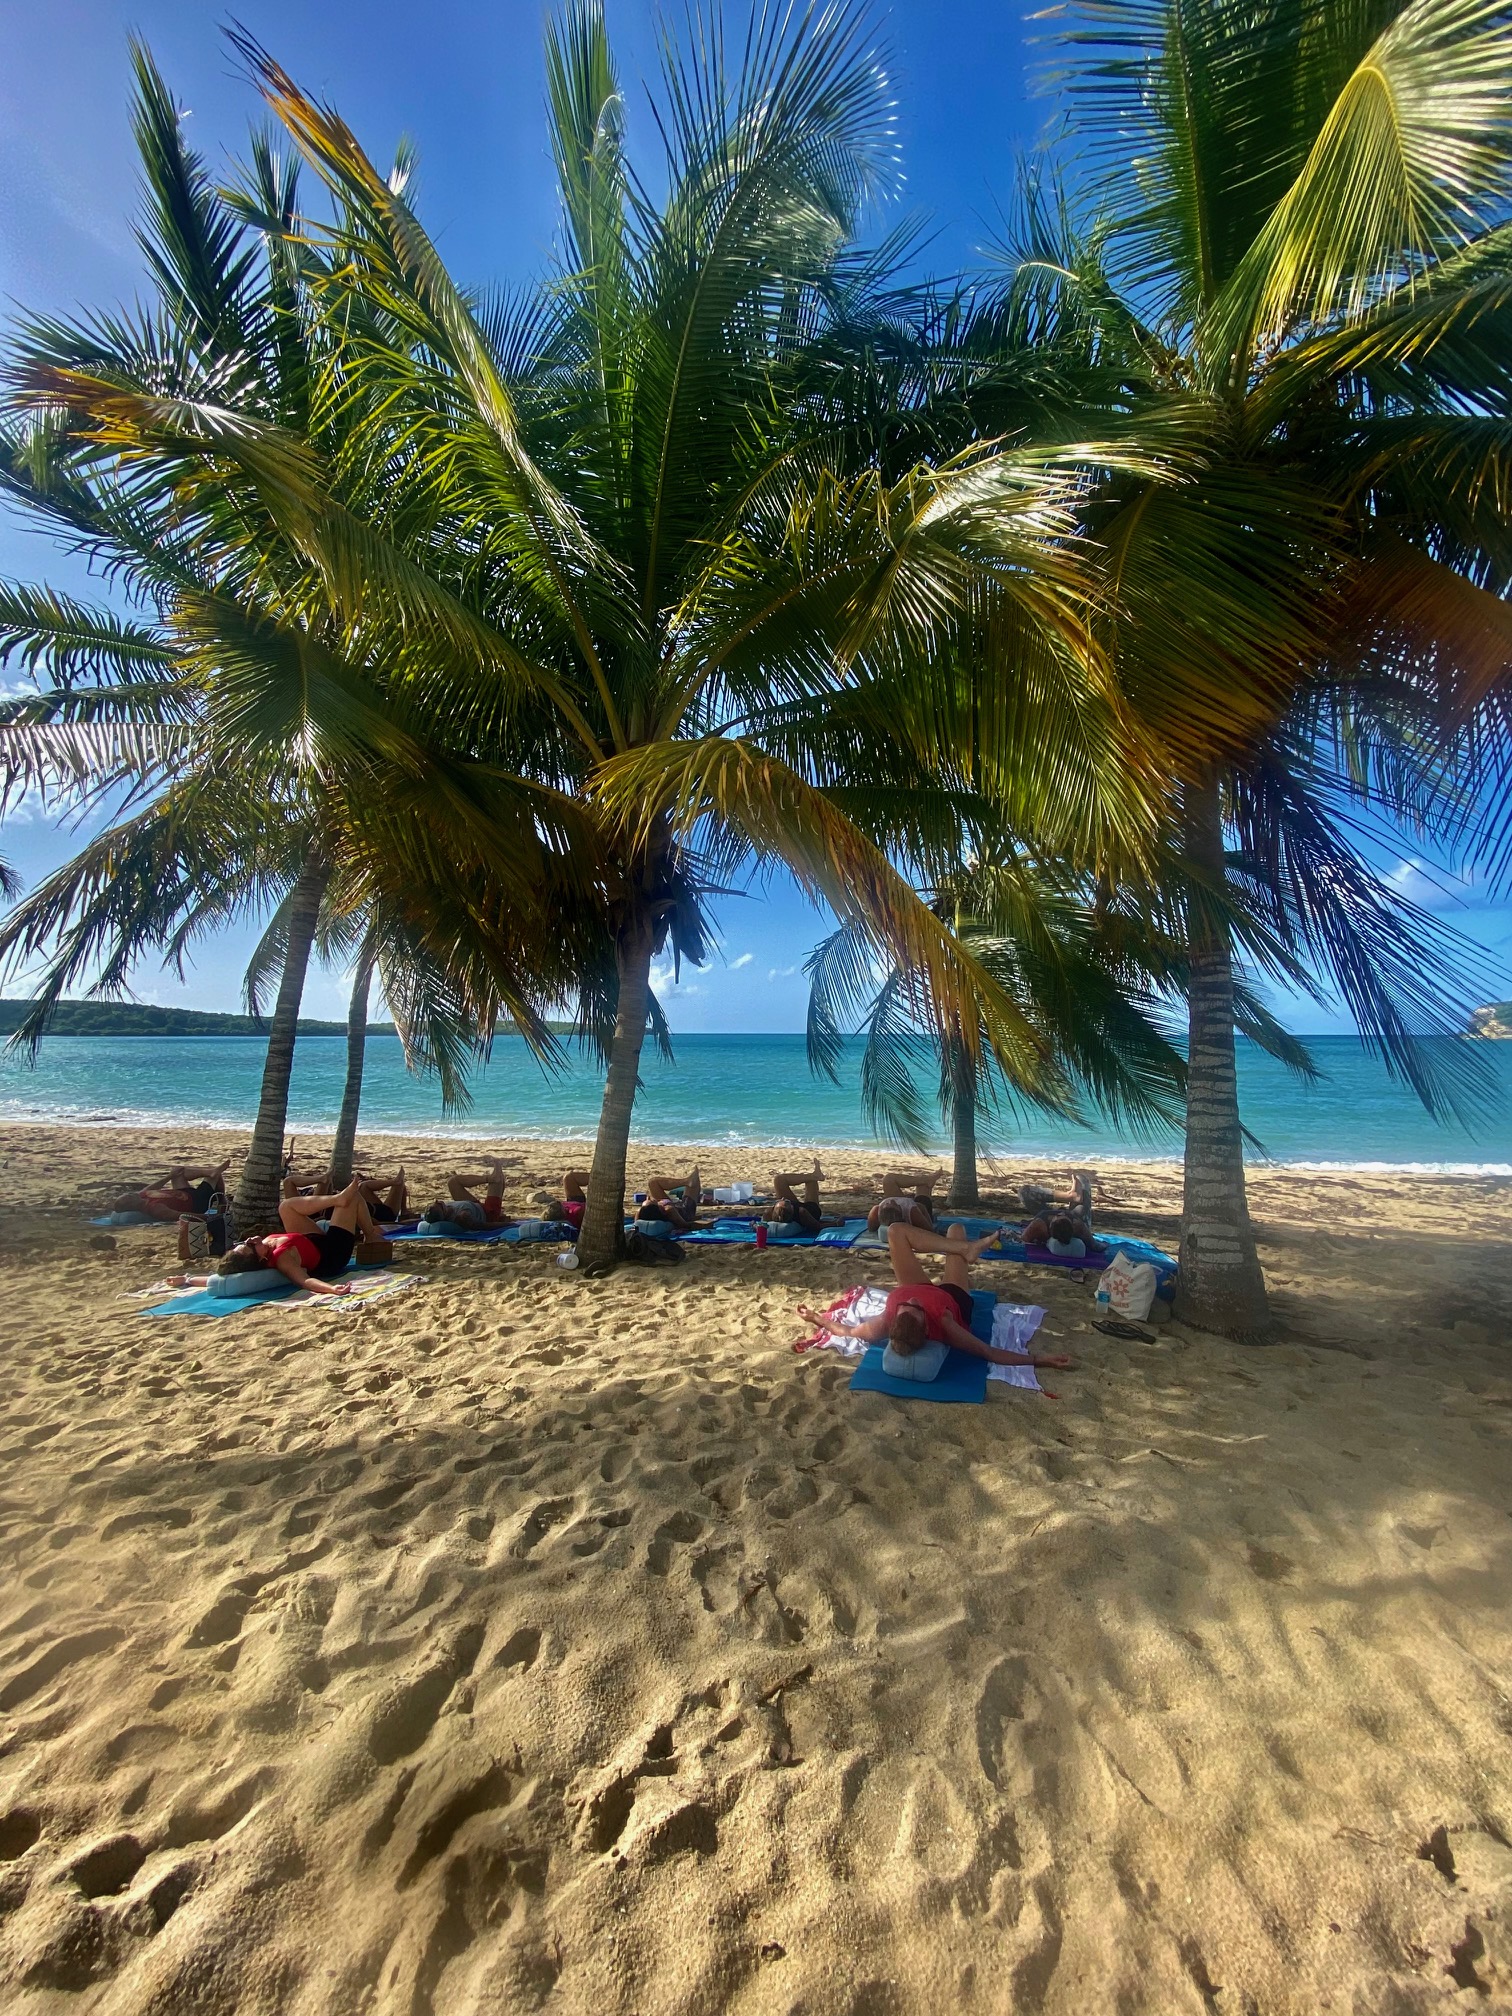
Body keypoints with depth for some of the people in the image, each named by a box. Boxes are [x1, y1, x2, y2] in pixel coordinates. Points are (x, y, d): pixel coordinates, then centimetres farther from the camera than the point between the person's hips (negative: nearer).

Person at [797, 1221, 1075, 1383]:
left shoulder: (885, 1323, -42)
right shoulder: (943, 1325, -47)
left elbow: (847, 1330, -23)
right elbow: (990, 1353, -37)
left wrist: (817, 1318, -13)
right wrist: (1038, 1358, -38)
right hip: (954, 1297, -1)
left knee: (896, 1231, -5)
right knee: (955, 1229, 14)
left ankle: (967, 1248, 0)